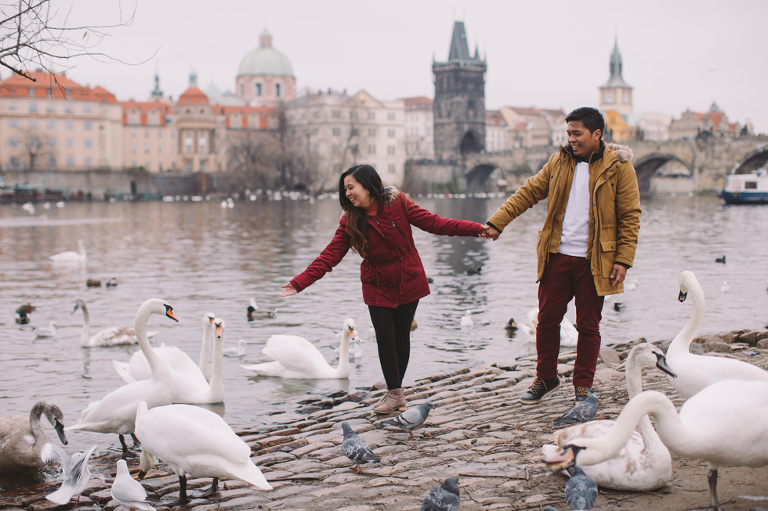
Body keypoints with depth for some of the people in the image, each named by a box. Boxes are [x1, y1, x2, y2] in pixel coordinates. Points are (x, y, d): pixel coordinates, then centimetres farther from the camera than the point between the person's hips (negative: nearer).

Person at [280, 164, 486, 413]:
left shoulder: (398, 203, -12)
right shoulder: (349, 221, -8)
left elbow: (433, 223, -9)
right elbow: (330, 255, -11)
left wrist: (477, 229, -15)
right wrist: (300, 282, -22)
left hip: (408, 283, -1)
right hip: (378, 287, 1)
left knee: (401, 336, 5)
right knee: (385, 339, -3)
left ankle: (396, 391, 21)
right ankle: (395, 393, 14)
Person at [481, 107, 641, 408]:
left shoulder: (618, 166, -4)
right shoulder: (559, 162, 9)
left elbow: (630, 217, -4)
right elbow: (528, 193, 11)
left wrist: (623, 260, -10)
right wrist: (497, 222, 1)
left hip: (594, 260, -3)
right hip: (557, 256, 4)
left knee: (588, 325, 6)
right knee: (547, 319, 7)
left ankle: (583, 385, 20)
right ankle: (545, 378, 25)